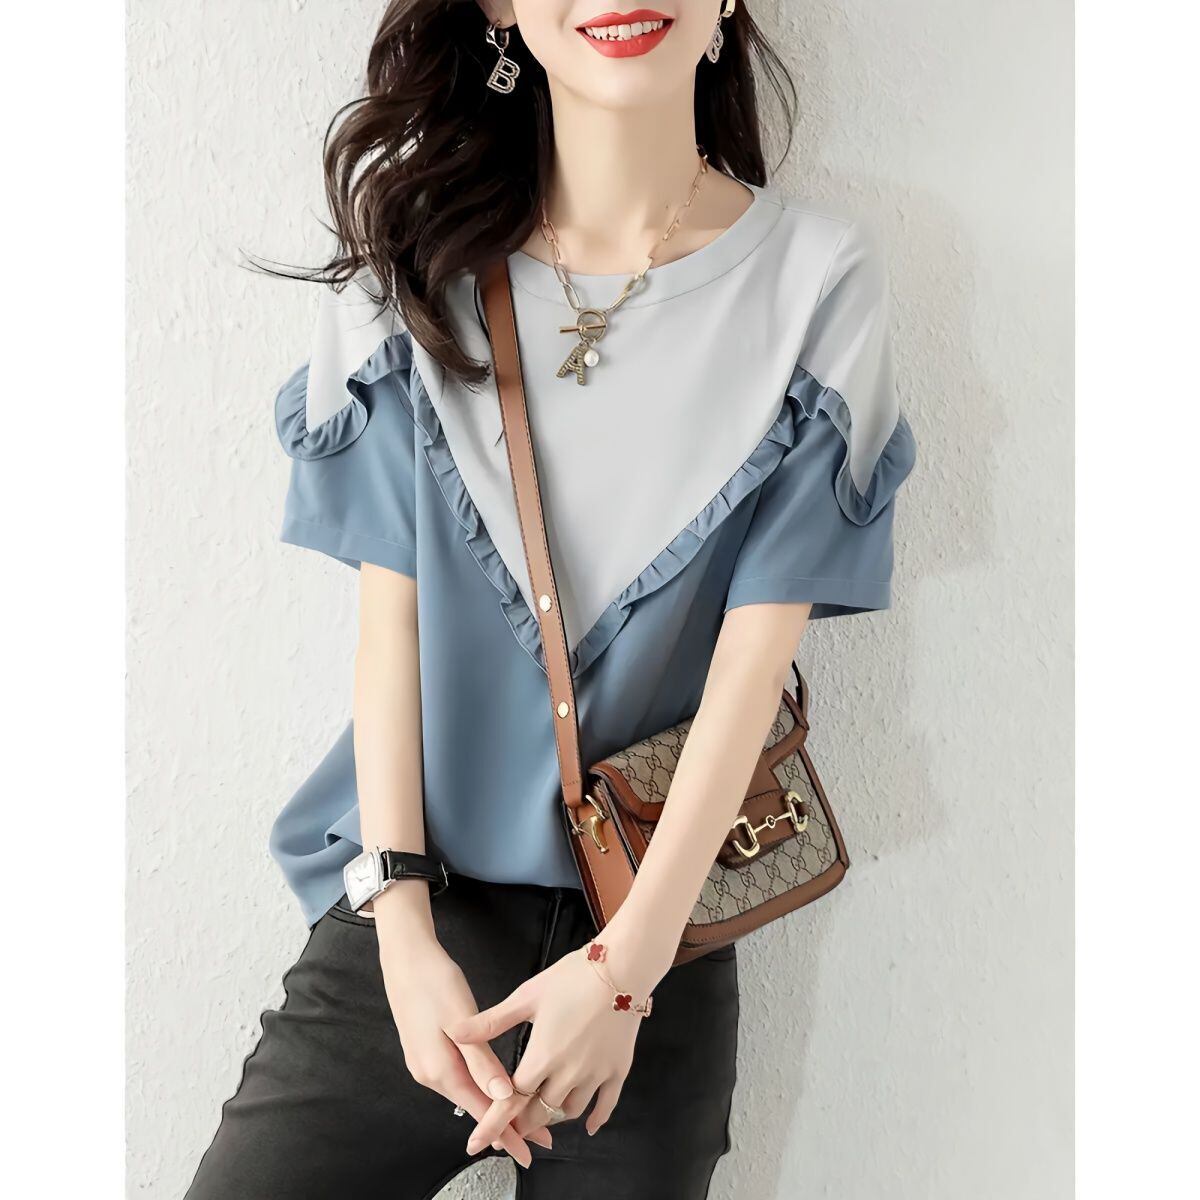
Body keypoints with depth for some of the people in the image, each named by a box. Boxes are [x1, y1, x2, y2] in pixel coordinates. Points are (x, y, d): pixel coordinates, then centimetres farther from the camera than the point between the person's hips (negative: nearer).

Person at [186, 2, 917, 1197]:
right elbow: (391, 610, -3)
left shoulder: (818, 279, -4)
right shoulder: (415, 258, 1)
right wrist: (401, 919, -10)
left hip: (655, 929, -1)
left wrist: (625, 964, -11)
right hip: (409, 918, 1)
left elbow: (755, 657, -8)